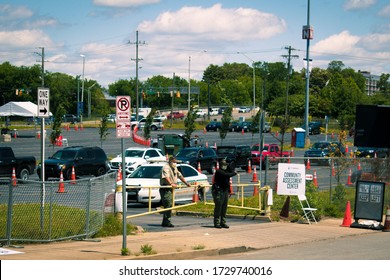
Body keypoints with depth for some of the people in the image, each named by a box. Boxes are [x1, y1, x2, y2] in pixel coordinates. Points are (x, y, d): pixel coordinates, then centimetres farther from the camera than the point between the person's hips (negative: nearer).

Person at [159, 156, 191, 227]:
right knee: (168, 205, -16)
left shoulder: (175, 168, 21)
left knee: (169, 205, 9)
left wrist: (186, 183, 28)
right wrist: (171, 183, -43)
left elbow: (180, 176, 31)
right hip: (165, 189, -10)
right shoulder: (166, 168, -11)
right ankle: (166, 222, -18)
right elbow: (166, 177, -27)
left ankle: (164, 222, 13)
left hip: (171, 189, 10)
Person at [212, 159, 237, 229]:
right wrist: (234, 173, -11)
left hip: (225, 191, 9)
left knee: (224, 207, 9)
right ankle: (217, 223, -7)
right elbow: (227, 175, -22)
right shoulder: (219, 172, -11)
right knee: (218, 206, -9)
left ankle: (223, 222, 14)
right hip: (219, 191, -9)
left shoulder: (226, 171, 18)